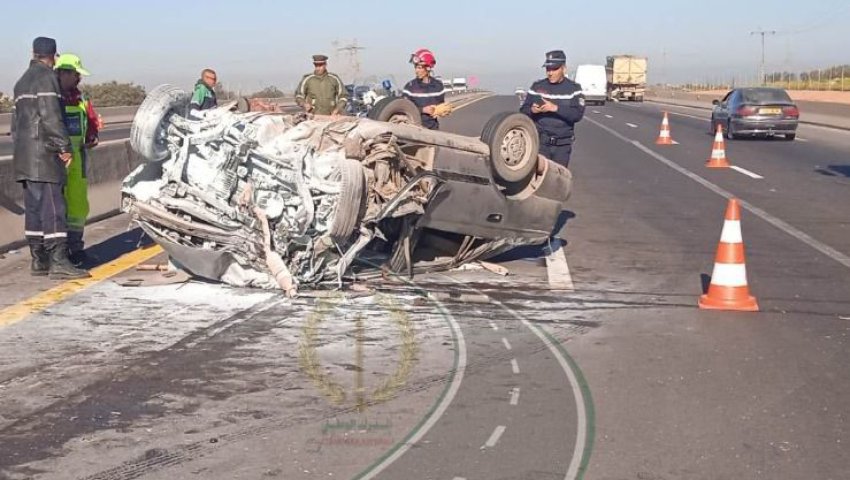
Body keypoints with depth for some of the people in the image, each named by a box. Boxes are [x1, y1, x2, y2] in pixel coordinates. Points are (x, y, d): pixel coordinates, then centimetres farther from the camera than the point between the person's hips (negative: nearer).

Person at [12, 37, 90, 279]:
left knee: (34, 207, 10)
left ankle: (39, 260, 13)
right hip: (43, 152, -10)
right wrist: (65, 147, -15)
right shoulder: (46, 77, -8)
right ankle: (58, 261, -16)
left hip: (25, 156, 10)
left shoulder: (22, 81, 21)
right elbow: (50, 115, -17)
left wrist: (21, 149, 22)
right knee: (53, 207, -12)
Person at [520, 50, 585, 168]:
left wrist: (555, 108, -23)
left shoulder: (573, 88, 4)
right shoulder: (537, 86, 8)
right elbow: (523, 110, 8)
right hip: (540, 142, 0)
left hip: (562, 145, 0)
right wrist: (532, 110, -16)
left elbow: (578, 114, -10)